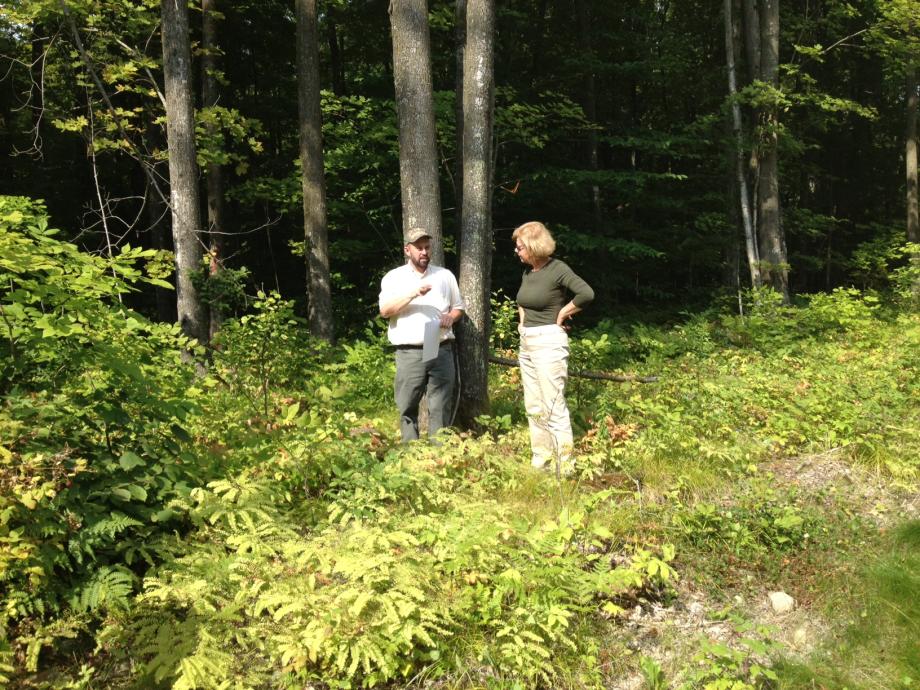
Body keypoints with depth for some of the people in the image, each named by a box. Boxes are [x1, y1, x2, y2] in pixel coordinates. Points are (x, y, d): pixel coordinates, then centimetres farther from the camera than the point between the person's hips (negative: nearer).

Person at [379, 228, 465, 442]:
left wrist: (451, 317, -3)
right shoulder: (394, 277, 7)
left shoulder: (445, 275, 14)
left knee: (441, 407, 1)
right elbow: (385, 310, -6)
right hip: (409, 353, -1)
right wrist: (413, 294, -17)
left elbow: (459, 306, 20)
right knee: (407, 407, 2)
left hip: (441, 351, 2)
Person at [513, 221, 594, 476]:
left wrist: (561, 315, -15)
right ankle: (540, 462, 20)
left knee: (554, 406, -7)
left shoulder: (557, 269, -11)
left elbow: (586, 293, -25)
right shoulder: (527, 273, 12)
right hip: (526, 342, 9)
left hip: (549, 342, -9)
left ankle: (564, 467, -1)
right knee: (534, 407, 11)